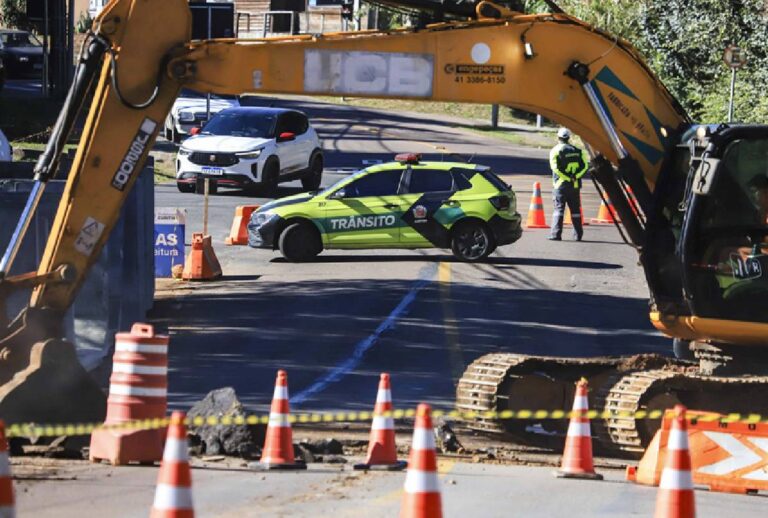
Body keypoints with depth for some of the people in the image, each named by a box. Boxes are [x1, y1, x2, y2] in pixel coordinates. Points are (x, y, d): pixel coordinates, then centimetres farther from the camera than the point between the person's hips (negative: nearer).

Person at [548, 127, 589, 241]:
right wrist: (575, 176, -10)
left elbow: (556, 168, -16)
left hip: (561, 185, -4)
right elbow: (584, 166, 0)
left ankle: (556, 234, -8)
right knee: (575, 210, 9)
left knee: (559, 209, -2)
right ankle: (578, 234, 11)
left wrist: (568, 177, -14)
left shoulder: (556, 151, -5)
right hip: (575, 185, 4)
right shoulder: (577, 151, 10)